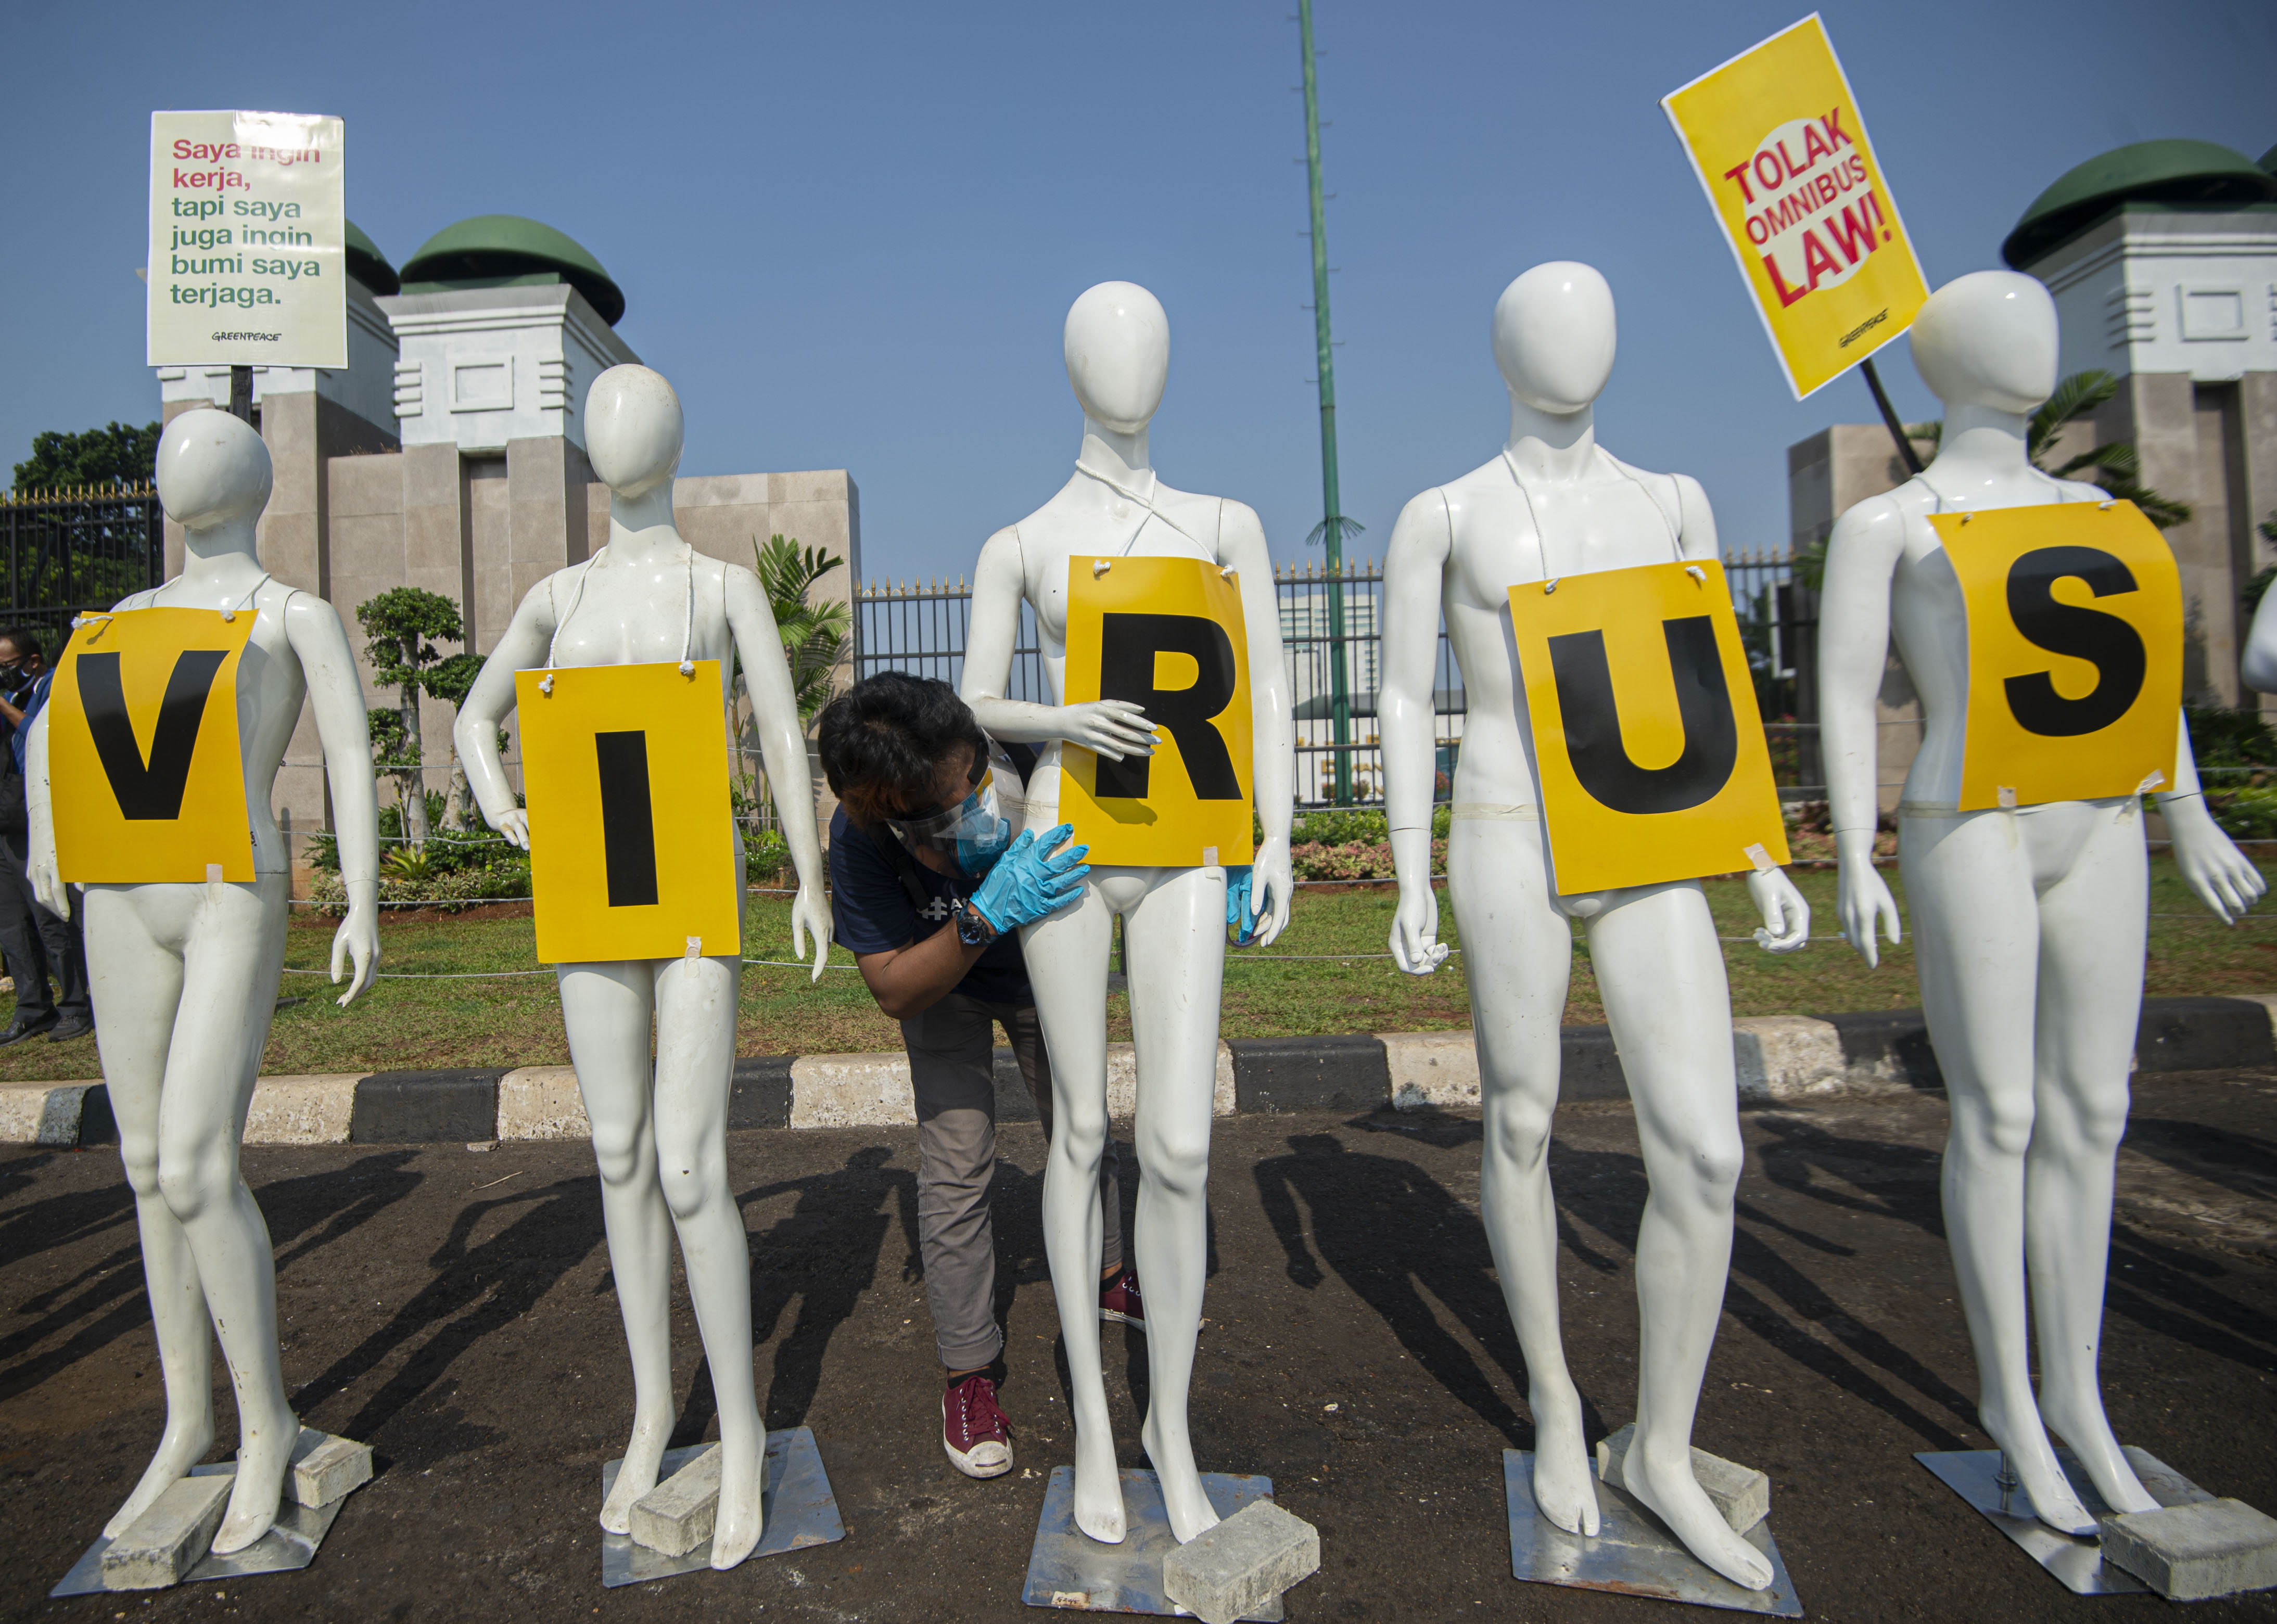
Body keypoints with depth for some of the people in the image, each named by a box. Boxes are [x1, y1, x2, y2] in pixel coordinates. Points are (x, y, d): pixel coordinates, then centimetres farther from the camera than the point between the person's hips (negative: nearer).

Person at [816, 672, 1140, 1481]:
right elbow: (895, 990, -34)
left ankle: (1105, 1273, 43)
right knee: (955, 1171, -7)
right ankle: (968, 1370, 12)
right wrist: (985, 917, -51)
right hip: (944, 986, -2)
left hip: (1046, 970, 2)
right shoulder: (859, 840, -39)